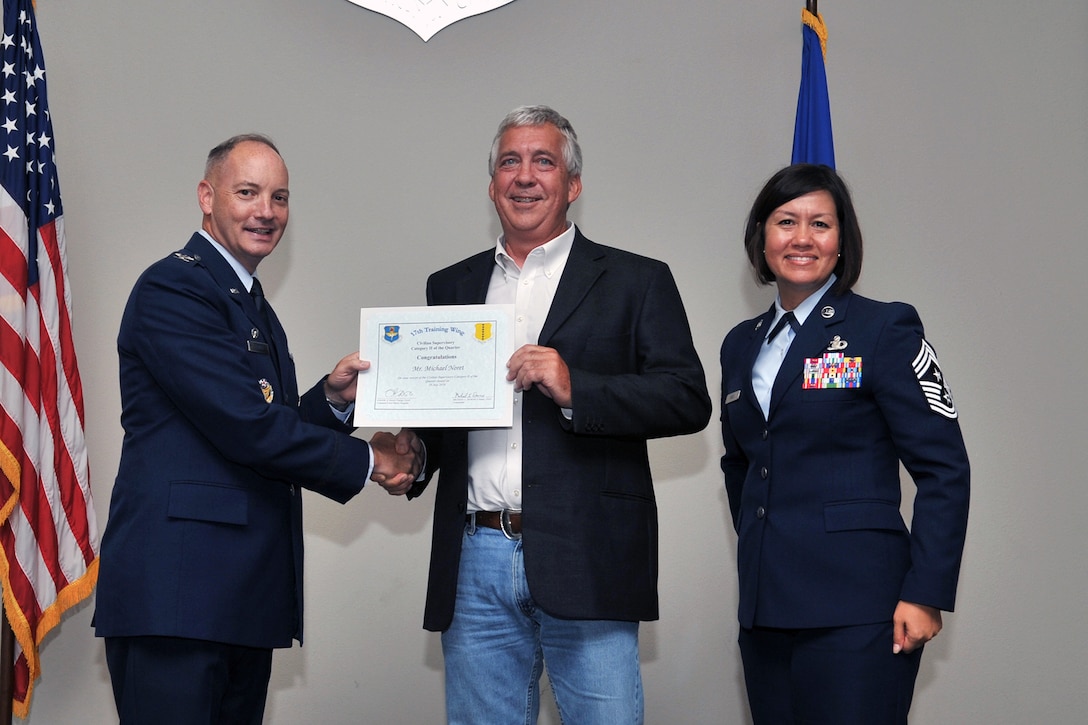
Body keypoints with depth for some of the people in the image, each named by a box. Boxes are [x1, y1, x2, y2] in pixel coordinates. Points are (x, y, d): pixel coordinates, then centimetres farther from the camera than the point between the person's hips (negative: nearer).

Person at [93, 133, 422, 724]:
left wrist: (331, 397, 1)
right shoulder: (173, 288, -9)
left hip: (247, 593, 9)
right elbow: (247, 427, -17)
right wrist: (367, 461, -7)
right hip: (173, 591, -9)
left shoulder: (255, 309, 21)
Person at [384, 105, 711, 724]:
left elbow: (689, 401, -4)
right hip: (475, 563, 4)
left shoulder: (636, 282, 5)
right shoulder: (452, 287, 17)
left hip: (585, 561, -3)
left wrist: (574, 388, -16)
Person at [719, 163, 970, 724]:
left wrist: (926, 594, -13)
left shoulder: (885, 329, -3)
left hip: (854, 611, -5)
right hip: (764, 608, 6)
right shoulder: (741, 345, 14)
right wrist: (755, 550, 16)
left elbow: (944, 470, -7)